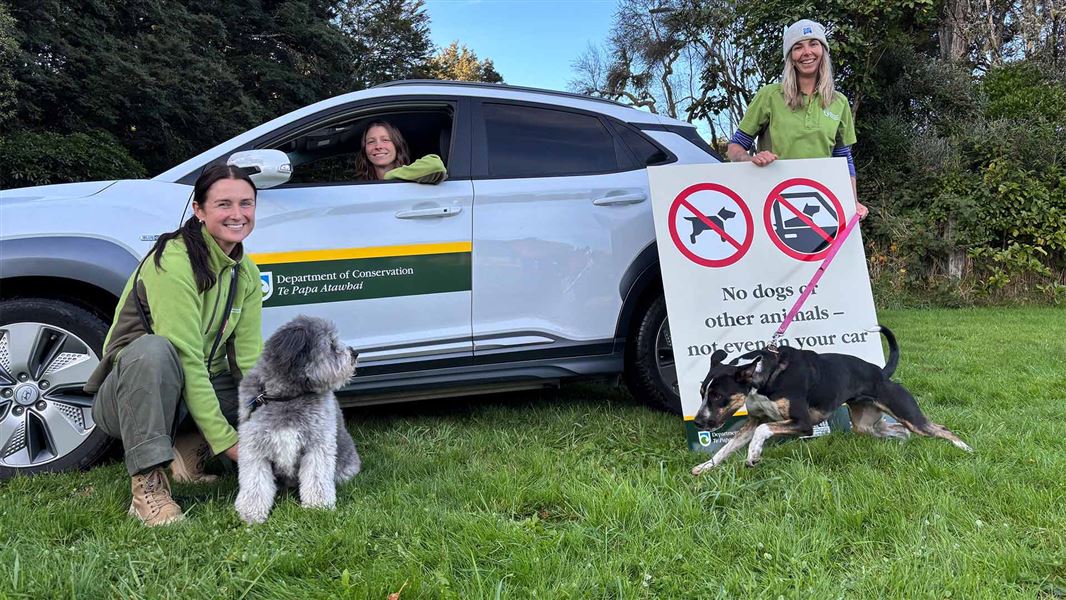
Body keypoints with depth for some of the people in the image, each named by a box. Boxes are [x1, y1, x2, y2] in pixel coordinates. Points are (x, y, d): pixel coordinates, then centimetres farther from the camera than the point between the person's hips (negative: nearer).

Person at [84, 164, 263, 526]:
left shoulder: (245, 273, 0)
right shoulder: (173, 261, -22)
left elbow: (249, 358, -5)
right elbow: (183, 356, -28)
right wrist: (224, 439, -28)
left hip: (202, 386, 7)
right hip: (129, 396, -6)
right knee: (152, 348, -38)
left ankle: (189, 451, -1)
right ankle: (148, 485, -31)